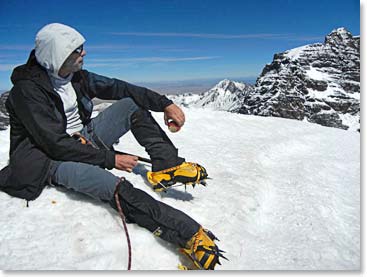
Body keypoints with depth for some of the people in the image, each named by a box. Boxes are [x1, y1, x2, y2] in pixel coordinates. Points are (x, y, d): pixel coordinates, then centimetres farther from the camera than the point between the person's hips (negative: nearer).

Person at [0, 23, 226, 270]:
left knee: (131, 104, -5)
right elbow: (57, 144, -25)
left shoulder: (75, 75, -1)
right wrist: (110, 159, -23)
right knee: (119, 190, -37)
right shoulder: (28, 89, -20)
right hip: (52, 158, -7)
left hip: (85, 139, 8)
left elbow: (117, 88, -4)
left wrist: (165, 104, -13)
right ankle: (191, 235, -37)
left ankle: (166, 165, -17)